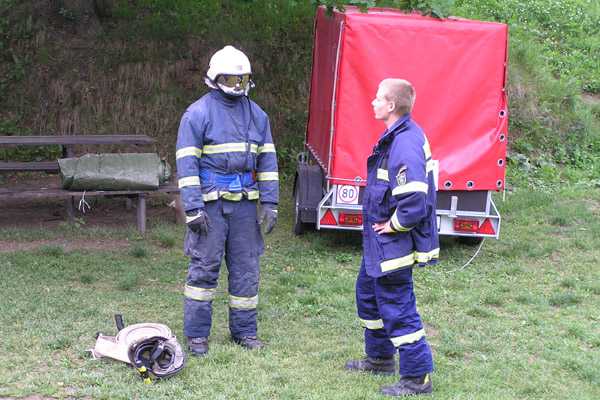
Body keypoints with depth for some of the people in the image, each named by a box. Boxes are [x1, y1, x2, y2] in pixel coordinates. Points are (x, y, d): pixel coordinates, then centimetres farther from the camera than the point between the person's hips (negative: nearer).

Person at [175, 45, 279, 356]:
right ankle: (196, 334, 10)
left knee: (246, 268, 7)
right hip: (211, 202, -4)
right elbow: (187, 163, -7)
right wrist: (193, 208, -13)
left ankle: (244, 331, 19)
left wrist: (270, 203, 5)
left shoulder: (257, 115, 11)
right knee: (204, 267, -1)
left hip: (245, 202, 4)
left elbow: (267, 161, 13)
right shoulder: (198, 113, -4)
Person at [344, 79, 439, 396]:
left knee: (397, 308, -3)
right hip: (379, 242, 11)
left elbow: (414, 200, -35)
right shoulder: (397, 136, 8)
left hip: (393, 244, -11)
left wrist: (393, 225, -19)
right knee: (368, 292, 25)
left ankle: (417, 378, 7)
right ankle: (380, 359, 40)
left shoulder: (405, 144, -26)